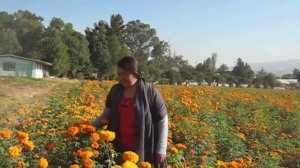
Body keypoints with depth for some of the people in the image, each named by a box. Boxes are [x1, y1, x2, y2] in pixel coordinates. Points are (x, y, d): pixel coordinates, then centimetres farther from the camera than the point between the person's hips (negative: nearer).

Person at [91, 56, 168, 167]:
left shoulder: (150, 92, -10)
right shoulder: (115, 90, 2)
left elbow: (163, 121, -5)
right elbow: (106, 115, 12)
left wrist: (161, 149, -6)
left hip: (143, 149, -4)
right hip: (119, 148, 4)